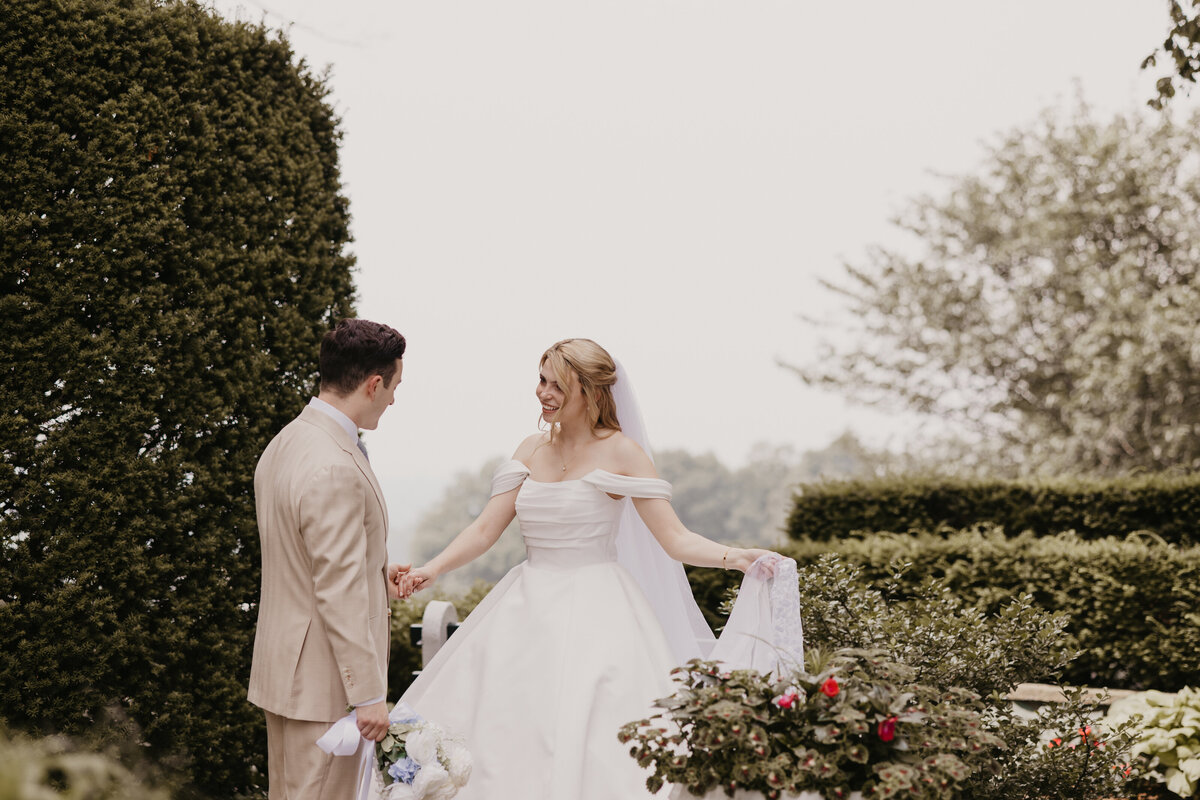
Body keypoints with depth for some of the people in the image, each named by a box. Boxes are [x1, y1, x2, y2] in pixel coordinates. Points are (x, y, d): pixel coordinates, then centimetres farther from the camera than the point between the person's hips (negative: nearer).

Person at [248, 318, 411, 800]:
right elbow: (339, 596, -24)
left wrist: (375, 574, 15)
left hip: (282, 668, 10)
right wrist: (369, 695, -20)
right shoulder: (335, 470, -24)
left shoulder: (283, 444, 8)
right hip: (322, 681, -10)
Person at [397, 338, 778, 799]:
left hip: (596, 612, -5)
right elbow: (485, 530, 8)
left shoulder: (620, 452, -5)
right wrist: (430, 571, -5)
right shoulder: (532, 451, 9)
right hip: (528, 612, 5)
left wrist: (732, 558, -25)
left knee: (589, 747, -9)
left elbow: (675, 539, -9)